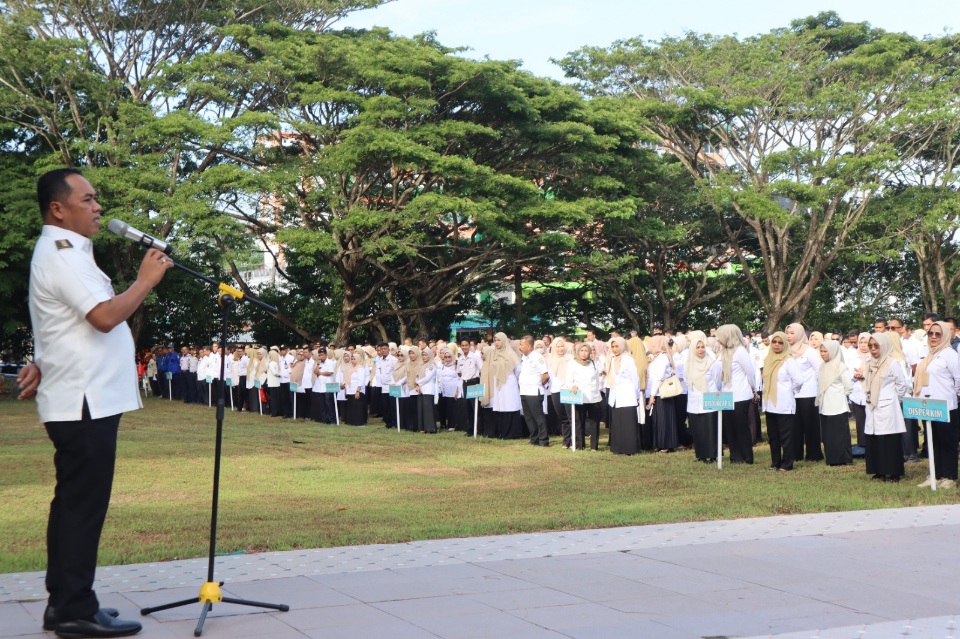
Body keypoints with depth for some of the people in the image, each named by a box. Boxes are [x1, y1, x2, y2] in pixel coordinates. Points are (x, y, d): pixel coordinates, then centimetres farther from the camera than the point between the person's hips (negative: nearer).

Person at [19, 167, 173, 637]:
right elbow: (105, 317, -25)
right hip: (84, 403, -10)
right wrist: (147, 279, -14)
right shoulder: (62, 253, -15)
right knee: (84, 505, -7)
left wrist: (44, 366, 13)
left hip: (82, 400, 10)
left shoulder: (63, 251, 18)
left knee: (73, 504, 13)